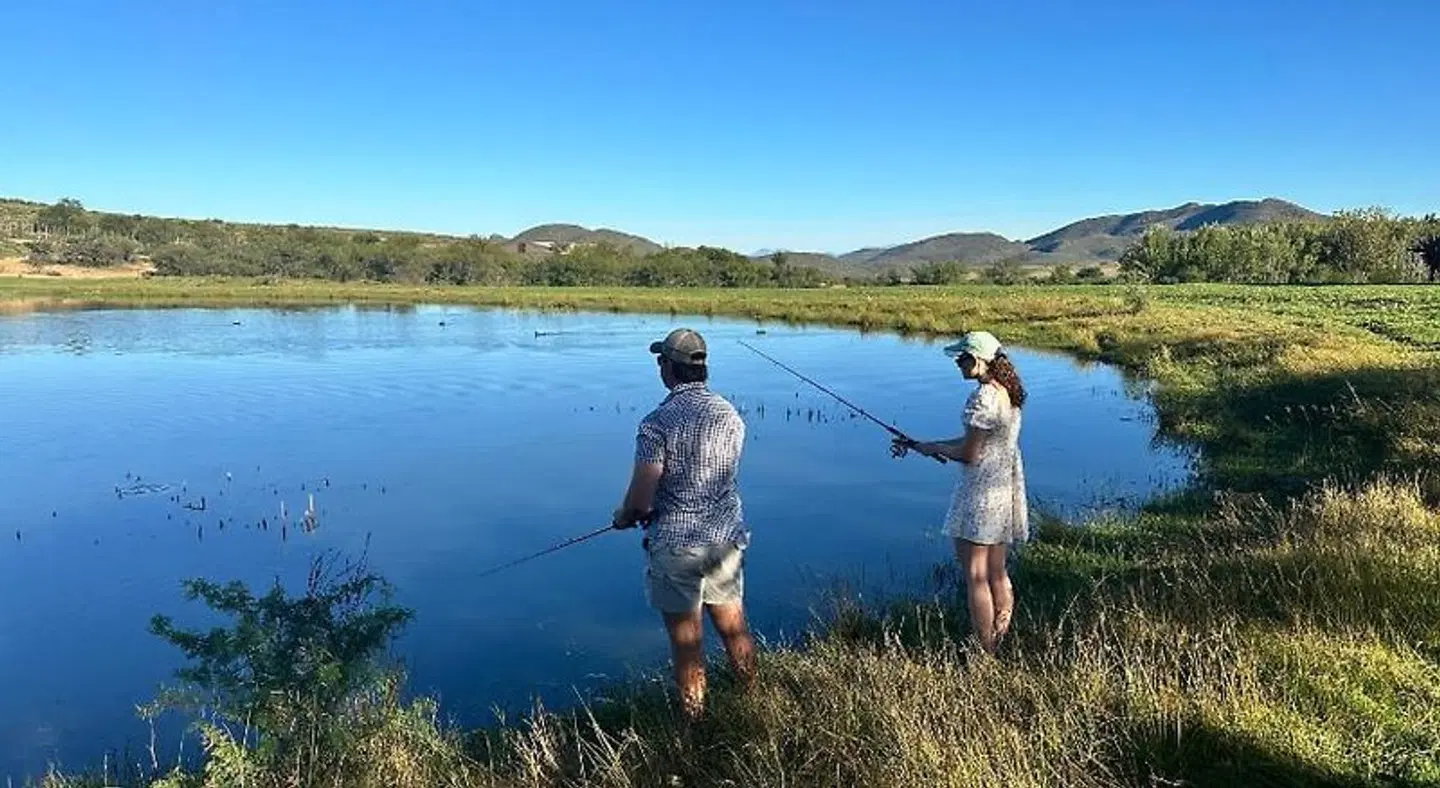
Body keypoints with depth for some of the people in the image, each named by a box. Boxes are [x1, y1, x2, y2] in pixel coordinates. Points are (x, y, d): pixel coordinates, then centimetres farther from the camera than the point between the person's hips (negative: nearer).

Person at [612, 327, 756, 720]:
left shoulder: (657, 422, -18)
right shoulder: (730, 415, 0)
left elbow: (641, 499, -20)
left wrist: (624, 517, 4)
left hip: (675, 544, -5)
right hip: (726, 538, 5)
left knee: (687, 640, 9)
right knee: (733, 627, 21)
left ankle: (695, 722, 23)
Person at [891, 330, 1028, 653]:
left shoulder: (983, 398, -20)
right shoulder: (1008, 392, 10)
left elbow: (969, 454, -20)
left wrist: (935, 448, -1)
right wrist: (922, 445, 15)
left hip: (982, 493, -10)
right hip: (1007, 489, 10)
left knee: (975, 577, 0)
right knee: (996, 572, 18)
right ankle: (1001, 648, 28)